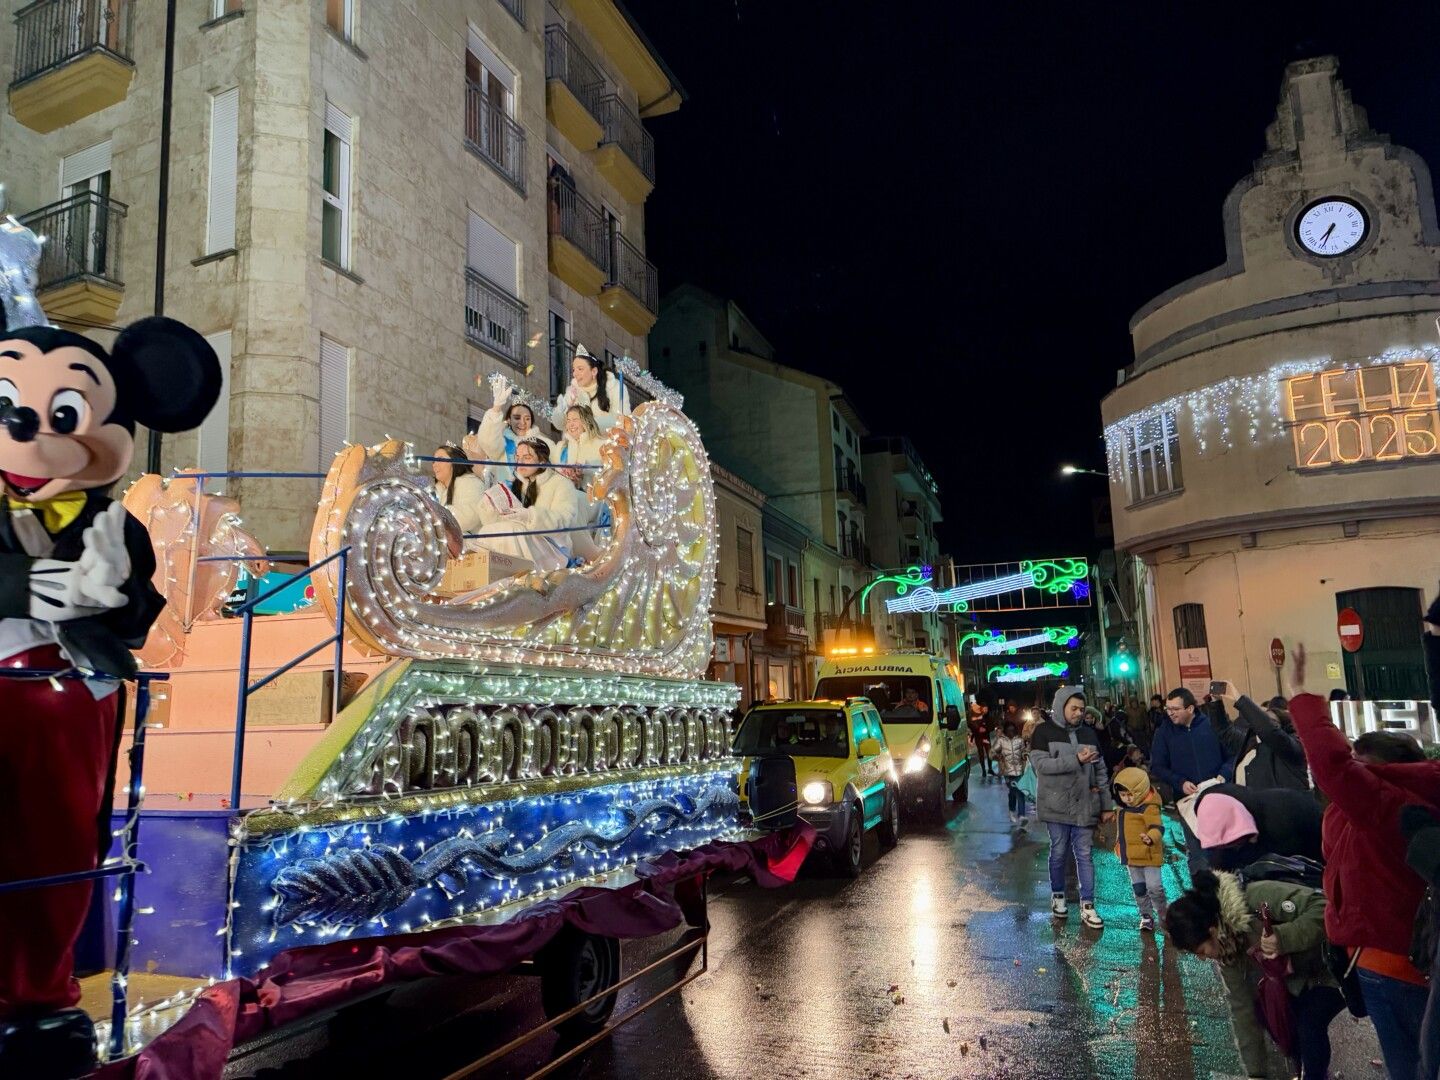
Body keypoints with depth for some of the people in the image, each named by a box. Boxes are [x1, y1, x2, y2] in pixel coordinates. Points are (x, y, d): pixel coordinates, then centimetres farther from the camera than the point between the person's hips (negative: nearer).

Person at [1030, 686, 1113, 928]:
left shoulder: (1088, 733, 9)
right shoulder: (1043, 731, -4)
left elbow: (1100, 771, 11)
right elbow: (1041, 764, -16)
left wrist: (1106, 805, 9)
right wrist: (1076, 760, -22)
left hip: (1084, 806, 3)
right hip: (1057, 806, -3)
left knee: (1084, 855, 4)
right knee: (1059, 852, 7)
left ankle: (1087, 905, 9)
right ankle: (1057, 896, 27)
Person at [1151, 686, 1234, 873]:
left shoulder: (1212, 724, -3)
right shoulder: (1164, 732, 0)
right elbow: (1157, 767, 1)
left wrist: (1223, 775, -14)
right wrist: (1180, 783, -14)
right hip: (1188, 800, 0)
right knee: (1196, 852, 3)